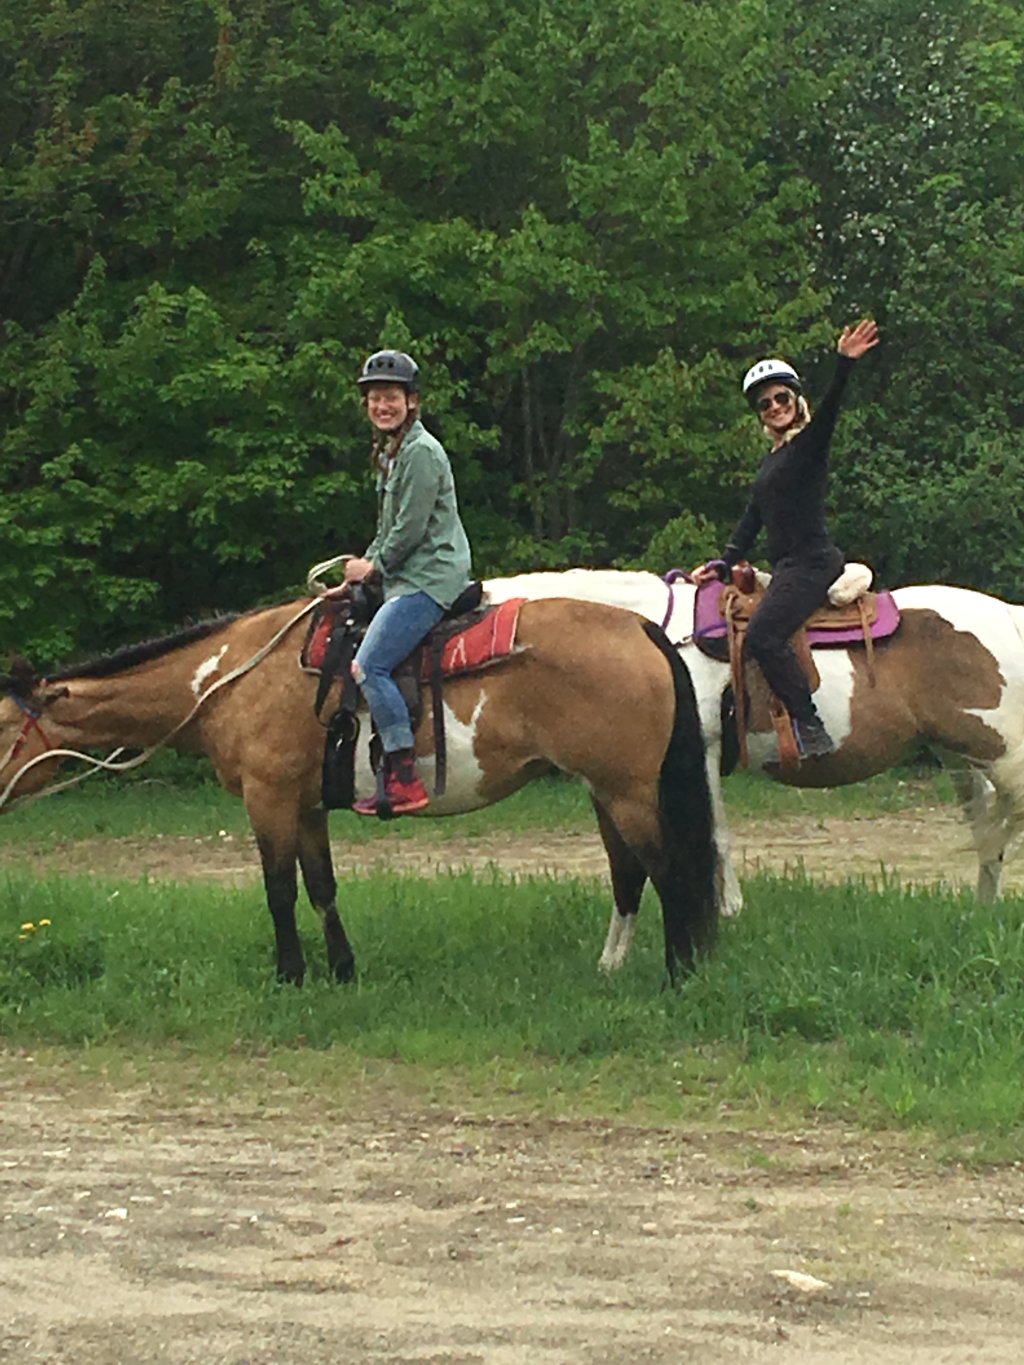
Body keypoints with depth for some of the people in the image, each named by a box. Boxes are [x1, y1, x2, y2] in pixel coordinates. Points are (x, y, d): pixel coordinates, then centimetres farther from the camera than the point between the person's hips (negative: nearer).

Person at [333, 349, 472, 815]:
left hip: (428, 579, -11)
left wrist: (373, 567, -3)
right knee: (368, 665, 9)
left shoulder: (421, 452, -12)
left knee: (368, 665, -20)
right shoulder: (391, 453, 20)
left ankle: (405, 782, -22)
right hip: (406, 580, 11)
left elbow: (410, 529, -17)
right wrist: (358, 576, 12)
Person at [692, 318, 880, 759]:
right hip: (788, 567, 10)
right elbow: (753, 519, 21)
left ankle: (811, 729, -27)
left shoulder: (809, 443, -5)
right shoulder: (772, 458, 20)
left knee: (763, 635, -26)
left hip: (812, 561, -10)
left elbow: (829, 410, -26)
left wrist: (845, 363, -42)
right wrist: (723, 563, 11)